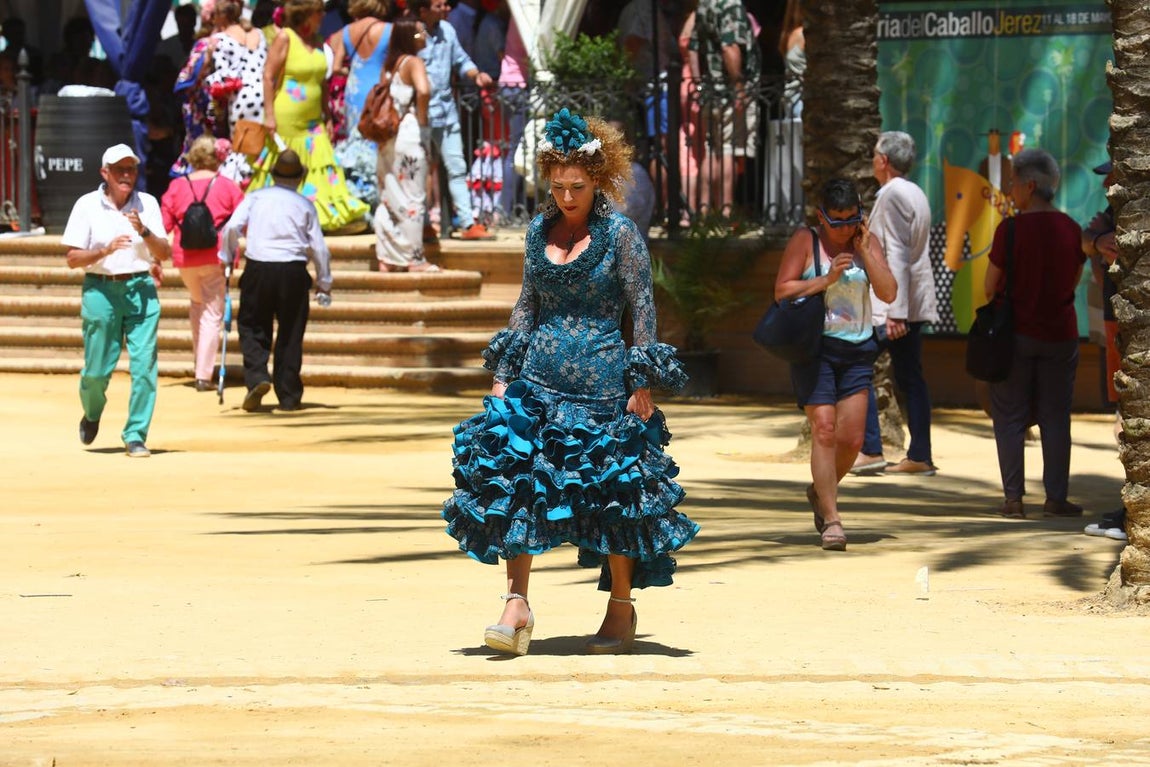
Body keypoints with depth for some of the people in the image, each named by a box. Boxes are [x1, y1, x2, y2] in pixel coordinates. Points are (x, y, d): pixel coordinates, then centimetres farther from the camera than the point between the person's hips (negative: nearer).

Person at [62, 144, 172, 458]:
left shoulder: (148, 204, 6)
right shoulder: (87, 206, 1)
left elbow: (164, 253, 3)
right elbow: (73, 258, -2)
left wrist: (144, 231, -15)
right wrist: (105, 251, -18)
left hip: (141, 289, 1)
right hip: (101, 290, -1)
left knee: (144, 365, -9)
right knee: (97, 369, 2)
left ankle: (136, 436, -1)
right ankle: (92, 414, 34)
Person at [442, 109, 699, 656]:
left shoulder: (619, 234, -5)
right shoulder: (540, 230, 9)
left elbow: (643, 309, -4)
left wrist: (643, 383, -8)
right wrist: (503, 373, 10)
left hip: (600, 379, -4)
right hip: (539, 374, 4)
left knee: (609, 491, 0)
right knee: (513, 478, -10)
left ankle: (621, 611, 13)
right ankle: (517, 603, -9)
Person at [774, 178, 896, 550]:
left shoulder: (867, 243, 11)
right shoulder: (805, 241, 1)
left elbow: (889, 293, 2)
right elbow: (782, 291, -6)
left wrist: (864, 250, -5)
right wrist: (826, 280, -15)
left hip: (857, 349, 4)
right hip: (815, 347, -4)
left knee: (851, 438, -1)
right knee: (824, 429, -12)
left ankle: (820, 491, 28)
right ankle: (830, 519, -10)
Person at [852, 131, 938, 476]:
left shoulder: (892, 195, -13)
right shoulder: (915, 194, 16)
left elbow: (897, 256, -20)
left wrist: (894, 313, -23)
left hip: (891, 304, -10)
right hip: (914, 304, 10)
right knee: (909, 377, 9)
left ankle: (871, 450, -10)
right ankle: (920, 456, 7)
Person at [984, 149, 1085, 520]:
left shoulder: (1010, 229, -14)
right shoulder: (1071, 229, -1)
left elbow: (991, 287, -7)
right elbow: (1074, 282, 10)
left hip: (1015, 332, -3)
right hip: (1060, 332, 3)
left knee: (1010, 418, 5)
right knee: (1055, 419, 9)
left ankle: (1014, 498, 3)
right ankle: (1056, 497, 9)